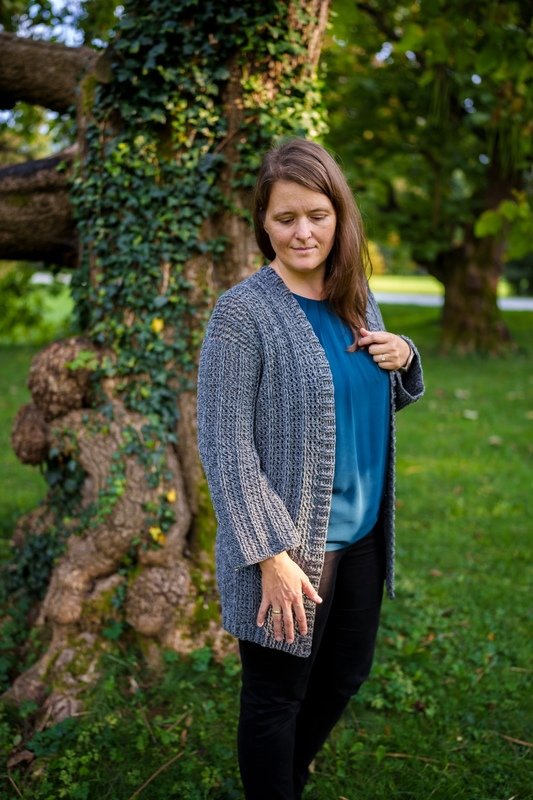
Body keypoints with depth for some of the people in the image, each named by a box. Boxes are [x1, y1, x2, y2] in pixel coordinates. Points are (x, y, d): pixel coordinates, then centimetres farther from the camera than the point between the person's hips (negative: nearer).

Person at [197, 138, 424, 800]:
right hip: (288, 543, -7)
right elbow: (224, 446, -18)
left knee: (346, 674, 23)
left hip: (363, 535, 7)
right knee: (276, 695, 9)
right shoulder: (243, 311, -16)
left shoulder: (356, 301, 4)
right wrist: (272, 555, -21)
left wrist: (404, 360, -4)